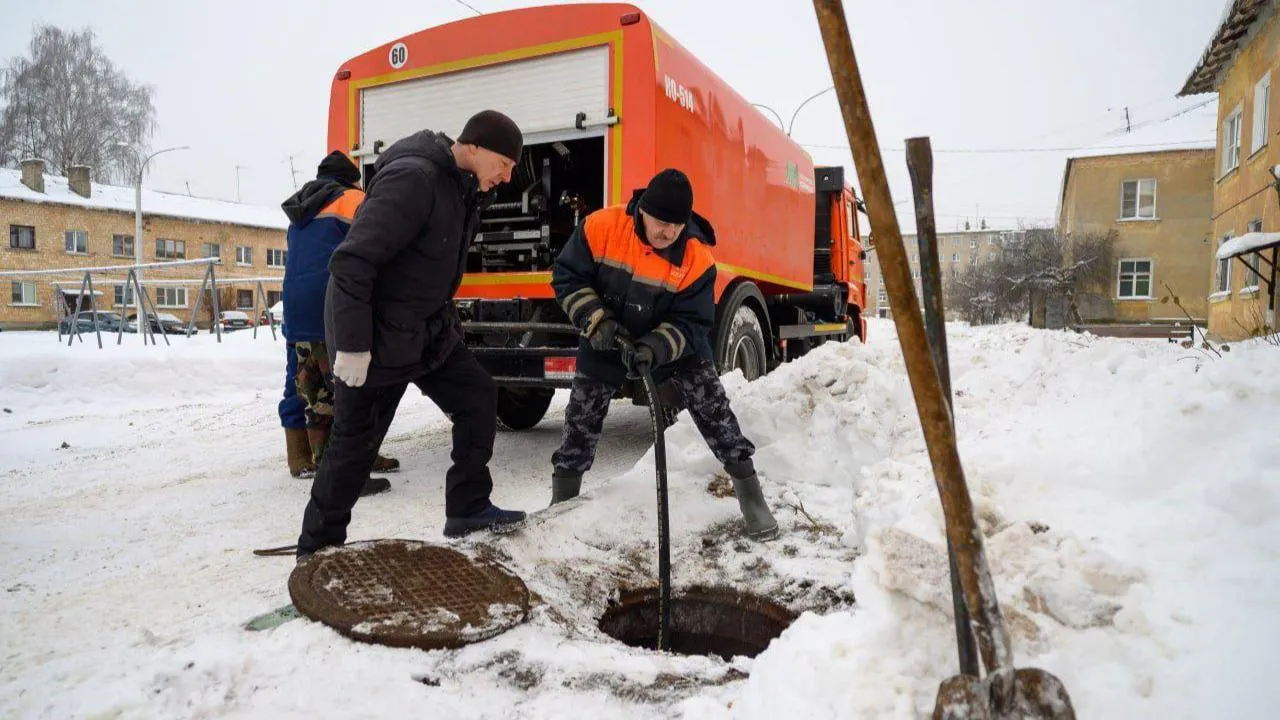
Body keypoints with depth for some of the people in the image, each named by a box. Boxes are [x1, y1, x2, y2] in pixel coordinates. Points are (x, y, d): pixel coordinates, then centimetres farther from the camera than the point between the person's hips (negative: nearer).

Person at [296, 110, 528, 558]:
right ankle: (317, 550, 20)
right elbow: (352, 263, -28)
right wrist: (351, 345, -28)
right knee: (354, 444, 2)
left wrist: (444, 320, 18)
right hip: (376, 339, -9)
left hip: (427, 332, 9)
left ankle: (468, 509, 18)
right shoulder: (413, 178, -25)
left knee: (479, 397, 6)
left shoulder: (463, 188, 5)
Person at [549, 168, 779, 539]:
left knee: (711, 404, -12)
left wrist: (655, 349, -39)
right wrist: (596, 320, -27)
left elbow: (691, 323, -22)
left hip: (675, 342, -1)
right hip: (605, 340, 1)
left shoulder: (698, 258, -25)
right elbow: (567, 277, -13)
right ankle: (563, 499, 25)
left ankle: (749, 491, 2)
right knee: (581, 415, 5)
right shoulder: (600, 227, -24)